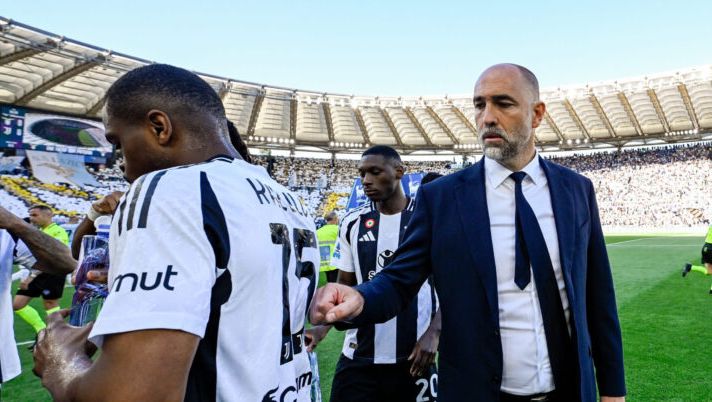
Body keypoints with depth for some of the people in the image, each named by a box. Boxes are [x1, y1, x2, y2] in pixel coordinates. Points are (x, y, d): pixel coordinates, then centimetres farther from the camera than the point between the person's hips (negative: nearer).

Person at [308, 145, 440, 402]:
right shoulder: (352, 223, 3)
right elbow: (345, 284, 9)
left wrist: (432, 333, -12)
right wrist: (323, 326, -7)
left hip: (414, 356, -1)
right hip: (359, 357, 2)